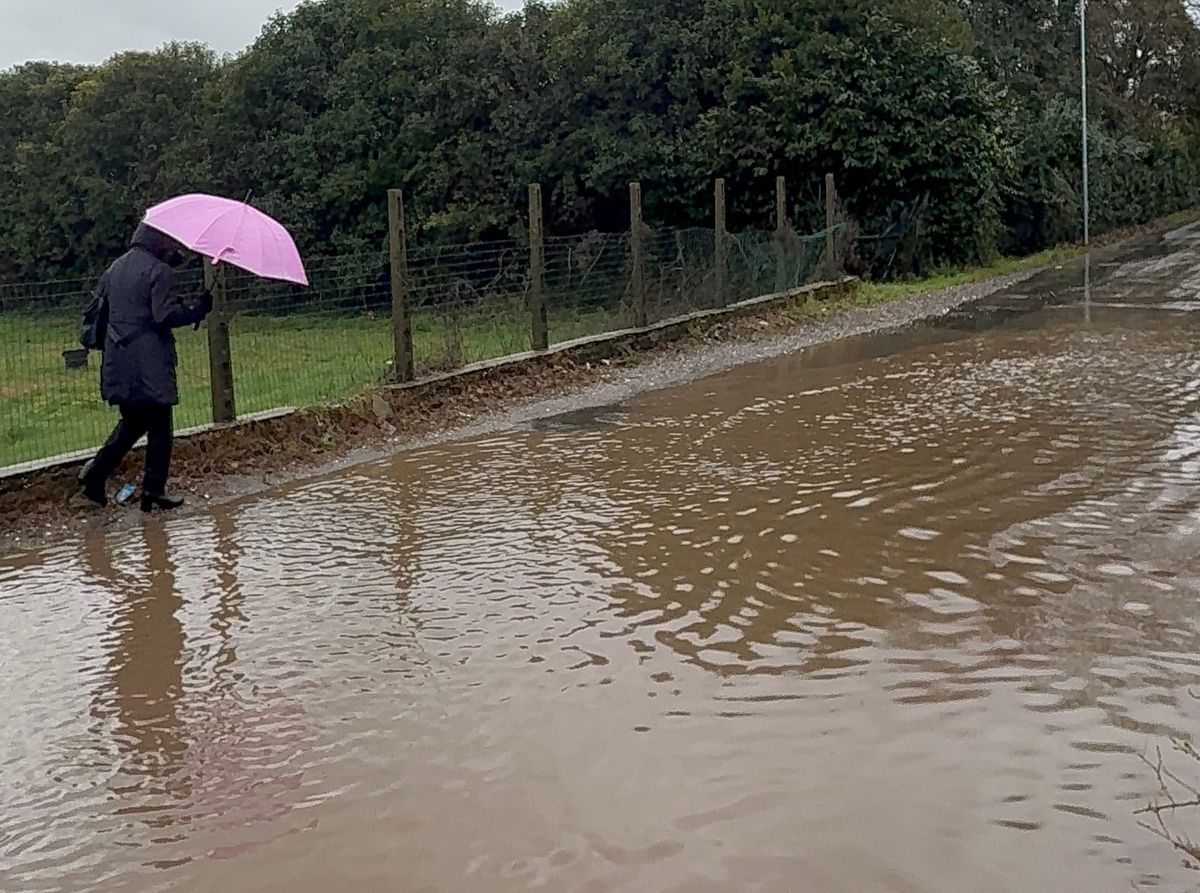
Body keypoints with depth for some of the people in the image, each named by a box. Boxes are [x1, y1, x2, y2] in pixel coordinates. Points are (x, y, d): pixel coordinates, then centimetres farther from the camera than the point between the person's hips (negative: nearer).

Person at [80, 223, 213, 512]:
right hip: (151, 367, -8)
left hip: (119, 365, 8)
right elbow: (166, 315, -19)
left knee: (132, 422, 20)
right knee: (160, 428, 3)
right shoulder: (159, 271, -12)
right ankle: (154, 491, 5)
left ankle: (97, 472, 6)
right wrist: (199, 308, -10)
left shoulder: (115, 267, 14)